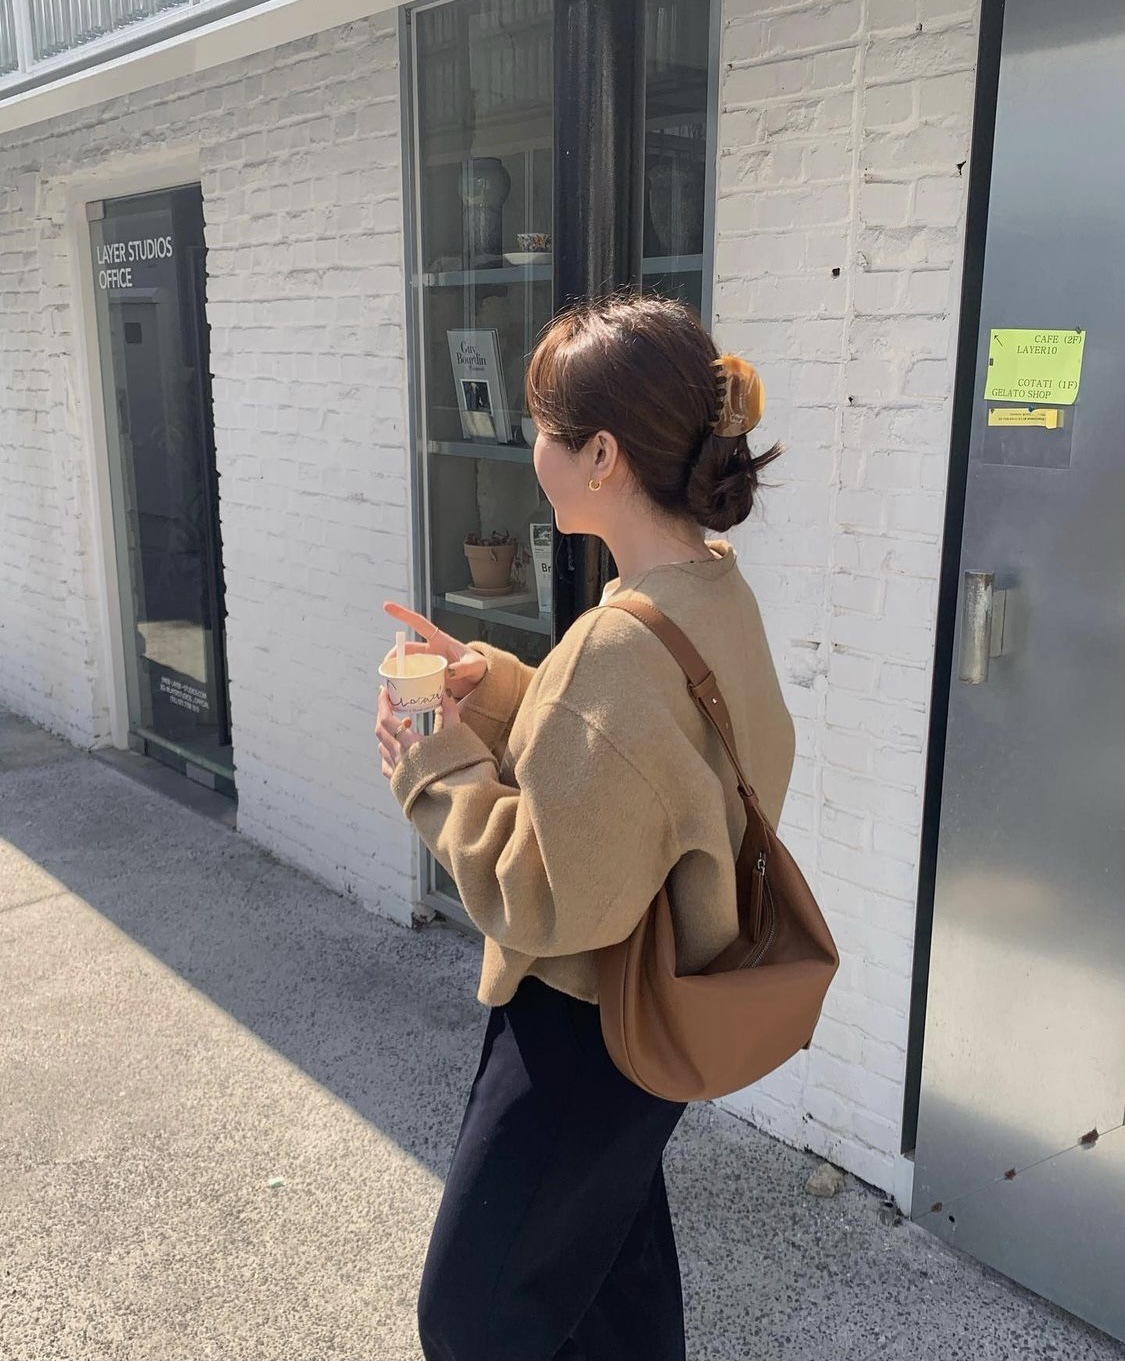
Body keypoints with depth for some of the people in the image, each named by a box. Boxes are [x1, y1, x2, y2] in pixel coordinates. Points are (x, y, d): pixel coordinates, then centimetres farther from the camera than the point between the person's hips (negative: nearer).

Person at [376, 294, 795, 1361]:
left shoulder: (622, 649, -32)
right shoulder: (714, 590, -2)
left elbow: (550, 902, -27)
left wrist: (439, 775, -15)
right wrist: (501, 688, -2)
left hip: (584, 1033, -9)